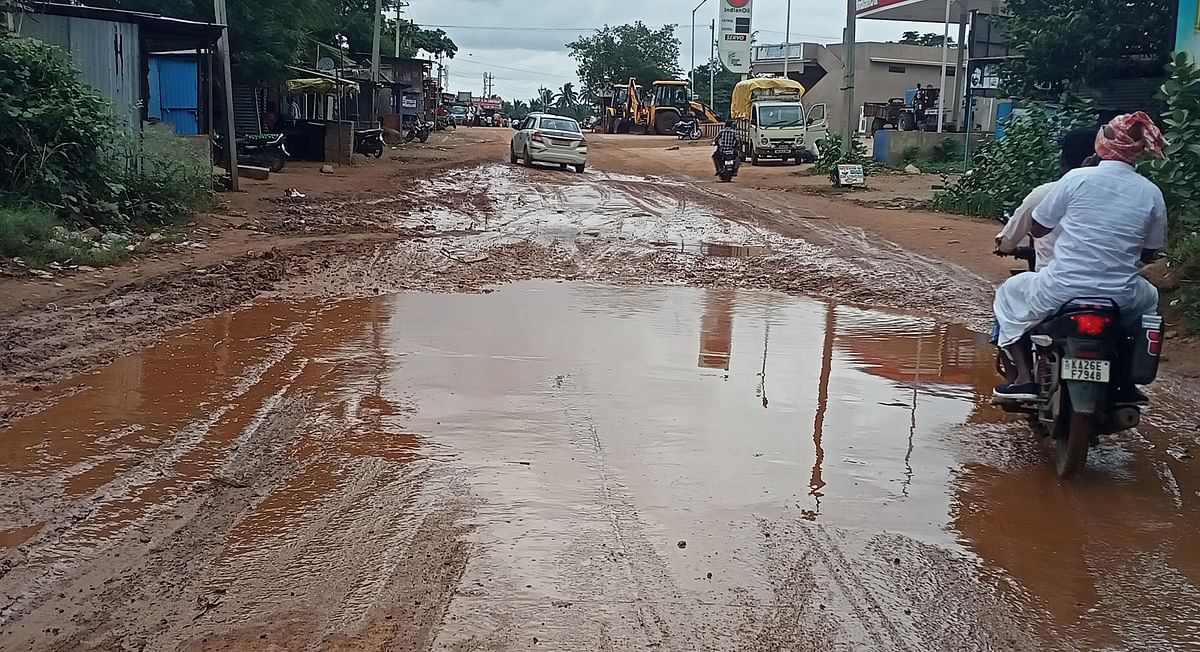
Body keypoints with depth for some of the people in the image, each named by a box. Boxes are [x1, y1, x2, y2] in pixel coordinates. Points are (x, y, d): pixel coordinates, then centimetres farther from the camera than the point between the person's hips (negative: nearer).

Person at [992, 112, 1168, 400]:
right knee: (1149, 298, 37)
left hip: (1060, 292, -3)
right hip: (1120, 298, 3)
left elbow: (1038, 229, 0)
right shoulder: (1152, 193, -1)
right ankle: (1127, 381, 30)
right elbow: (1149, 254, 10)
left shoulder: (1076, 179, -8)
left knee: (1009, 293, 26)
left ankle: (1024, 378, 13)